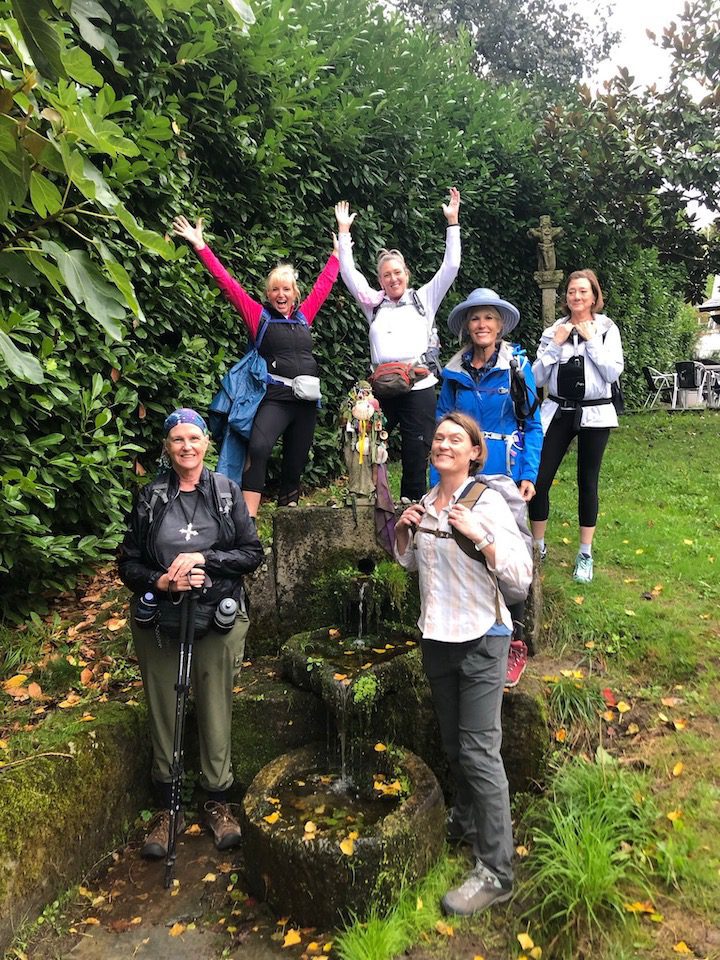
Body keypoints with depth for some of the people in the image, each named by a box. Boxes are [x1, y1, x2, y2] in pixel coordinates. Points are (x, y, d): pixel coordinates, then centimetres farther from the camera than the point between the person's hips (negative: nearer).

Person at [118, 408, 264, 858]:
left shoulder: (227, 492, 0)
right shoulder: (151, 497, 3)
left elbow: (253, 553, -3)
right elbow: (128, 563, 5)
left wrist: (204, 558, -16)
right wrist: (161, 581, -14)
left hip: (217, 622, -1)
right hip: (159, 623, 1)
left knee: (216, 713, 7)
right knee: (164, 715, 10)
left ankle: (218, 803, 27)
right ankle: (167, 807, 29)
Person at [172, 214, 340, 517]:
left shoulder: (304, 315, 15)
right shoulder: (259, 315, 7)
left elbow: (325, 280, 27)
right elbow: (226, 282, 5)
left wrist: (340, 246, 36)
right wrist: (200, 246, 3)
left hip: (307, 399, 5)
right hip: (275, 398, -5)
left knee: (296, 461, 7)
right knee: (258, 448, -27)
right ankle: (248, 519, -29)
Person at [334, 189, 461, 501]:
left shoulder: (424, 298, 12)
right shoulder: (374, 303, 16)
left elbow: (450, 267, 7)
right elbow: (349, 273, 14)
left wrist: (452, 222, 4)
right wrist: (344, 231, 13)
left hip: (419, 387, -1)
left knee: (416, 458, 1)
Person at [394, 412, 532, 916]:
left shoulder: (487, 502, -14)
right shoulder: (426, 502, 5)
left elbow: (522, 575, -19)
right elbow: (411, 562, 18)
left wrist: (478, 534, -30)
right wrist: (403, 531, -2)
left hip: (480, 639, -6)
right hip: (437, 637, 7)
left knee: (479, 751, -3)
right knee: (453, 742, 21)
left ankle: (497, 872, 11)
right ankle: (467, 822, 43)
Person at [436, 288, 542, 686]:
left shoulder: (517, 366, -1)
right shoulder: (454, 372, 6)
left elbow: (532, 425, -1)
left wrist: (529, 475, -12)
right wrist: (437, 483, -1)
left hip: (505, 477, -2)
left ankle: (515, 644, 17)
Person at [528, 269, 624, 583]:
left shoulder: (607, 329, 2)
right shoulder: (554, 330, 6)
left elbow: (613, 372, -10)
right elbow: (538, 377, 0)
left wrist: (591, 339, -12)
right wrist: (556, 344, -9)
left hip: (594, 414, -1)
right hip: (558, 412, 1)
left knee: (587, 483, 5)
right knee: (540, 480, -4)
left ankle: (585, 554, 17)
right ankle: (538, 546, 14)